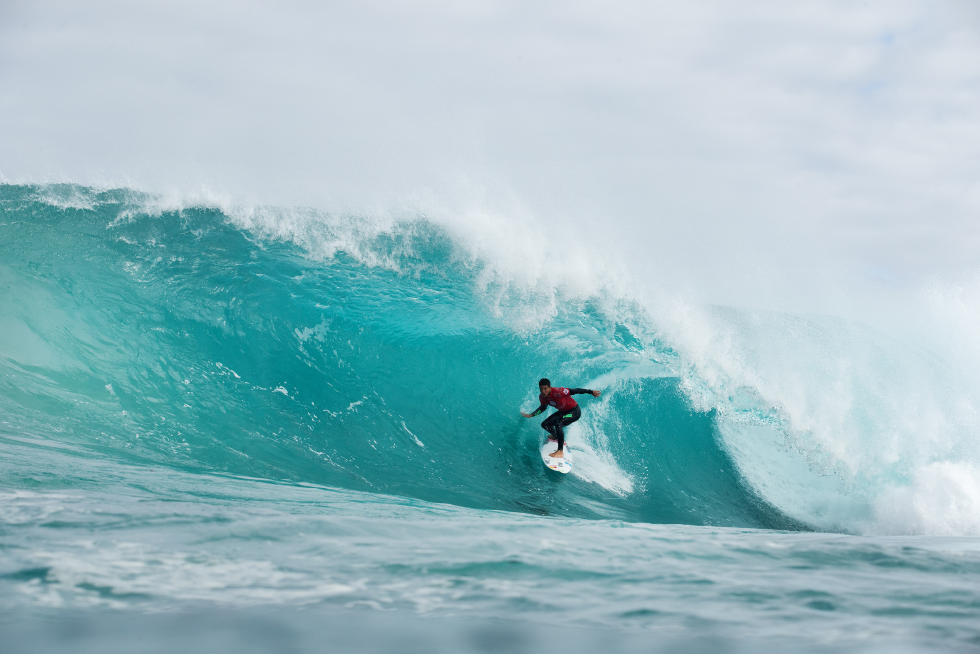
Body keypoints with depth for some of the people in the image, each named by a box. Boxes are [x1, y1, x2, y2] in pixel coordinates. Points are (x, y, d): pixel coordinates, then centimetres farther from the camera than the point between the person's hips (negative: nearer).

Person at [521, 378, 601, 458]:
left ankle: (560, 451, -31)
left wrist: (591, 392, -27)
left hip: (575, 411, -8)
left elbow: (574, 391, -28)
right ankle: (556, 437, 38)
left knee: (558, 423, -31)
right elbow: (543, 407, 11)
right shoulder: (542, 397, -10)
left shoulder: (558, 392, -32)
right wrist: (531, 415, 3)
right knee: (545, 424, 6)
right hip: (563, 412, 8)